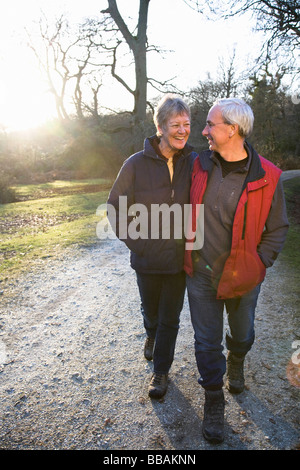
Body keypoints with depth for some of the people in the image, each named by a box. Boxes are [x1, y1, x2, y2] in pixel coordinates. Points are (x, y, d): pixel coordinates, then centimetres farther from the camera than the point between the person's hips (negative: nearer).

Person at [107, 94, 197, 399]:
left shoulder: (194, 163, -7)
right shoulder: (136, 164, -11)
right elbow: (116, 208, -1)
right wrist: (135, 242, -7)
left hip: (179, 259, 1)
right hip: (147, 258, 0)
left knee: (170, 318, 13)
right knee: (150, 309, 23)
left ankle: (161, 370, 34)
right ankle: (151, 335, 57)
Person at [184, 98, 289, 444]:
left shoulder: (266, 176, -13)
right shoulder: (200, 164, -4)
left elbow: (277, 229, -4)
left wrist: (258, 265, -9)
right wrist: (187, 233, 6)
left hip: (242, 277, -1)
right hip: (200, 275, 2)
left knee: (241, 334, 23)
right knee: (207, 342, 11)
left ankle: (236, 363, 58)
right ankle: (213, 402, 33)